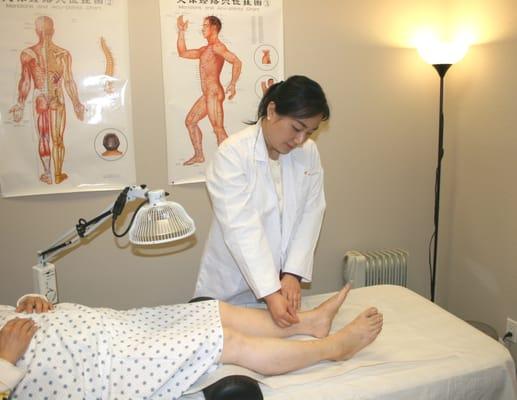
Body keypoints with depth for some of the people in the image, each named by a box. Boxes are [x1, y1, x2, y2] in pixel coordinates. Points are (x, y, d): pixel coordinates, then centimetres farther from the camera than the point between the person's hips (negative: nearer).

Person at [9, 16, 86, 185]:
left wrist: (20, 104, 5)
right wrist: (76, 104, 6)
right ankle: (58, 175, 16)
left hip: (39, 100, 0)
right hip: (58, 101, 0)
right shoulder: (64, 54, -7)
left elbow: (25, 82, -3)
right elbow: (69, 82, -3)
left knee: (43, 138, 11)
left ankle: (48, 174, 17)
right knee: (58, 139, 9)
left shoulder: (27, 54, -6)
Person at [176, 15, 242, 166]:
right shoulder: (204, 49, 19)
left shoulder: (217, 47, -10)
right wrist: (181, 32, 22)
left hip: (214, 94, -10)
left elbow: (237, 62, -22)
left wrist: (232, 84, -23)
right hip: (207, 95, 10)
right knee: (190, 121, 16)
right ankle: (199, 156, 22)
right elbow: (183, 53, 27)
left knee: (218, 129, -12)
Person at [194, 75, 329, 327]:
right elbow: (241, 229, -26)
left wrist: (293, 274, -17)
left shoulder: (309, 152, -4)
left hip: (282, 280, 4)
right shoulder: (232, 154, -20)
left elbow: (310, 215, -7)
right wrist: (270, 293, -30)